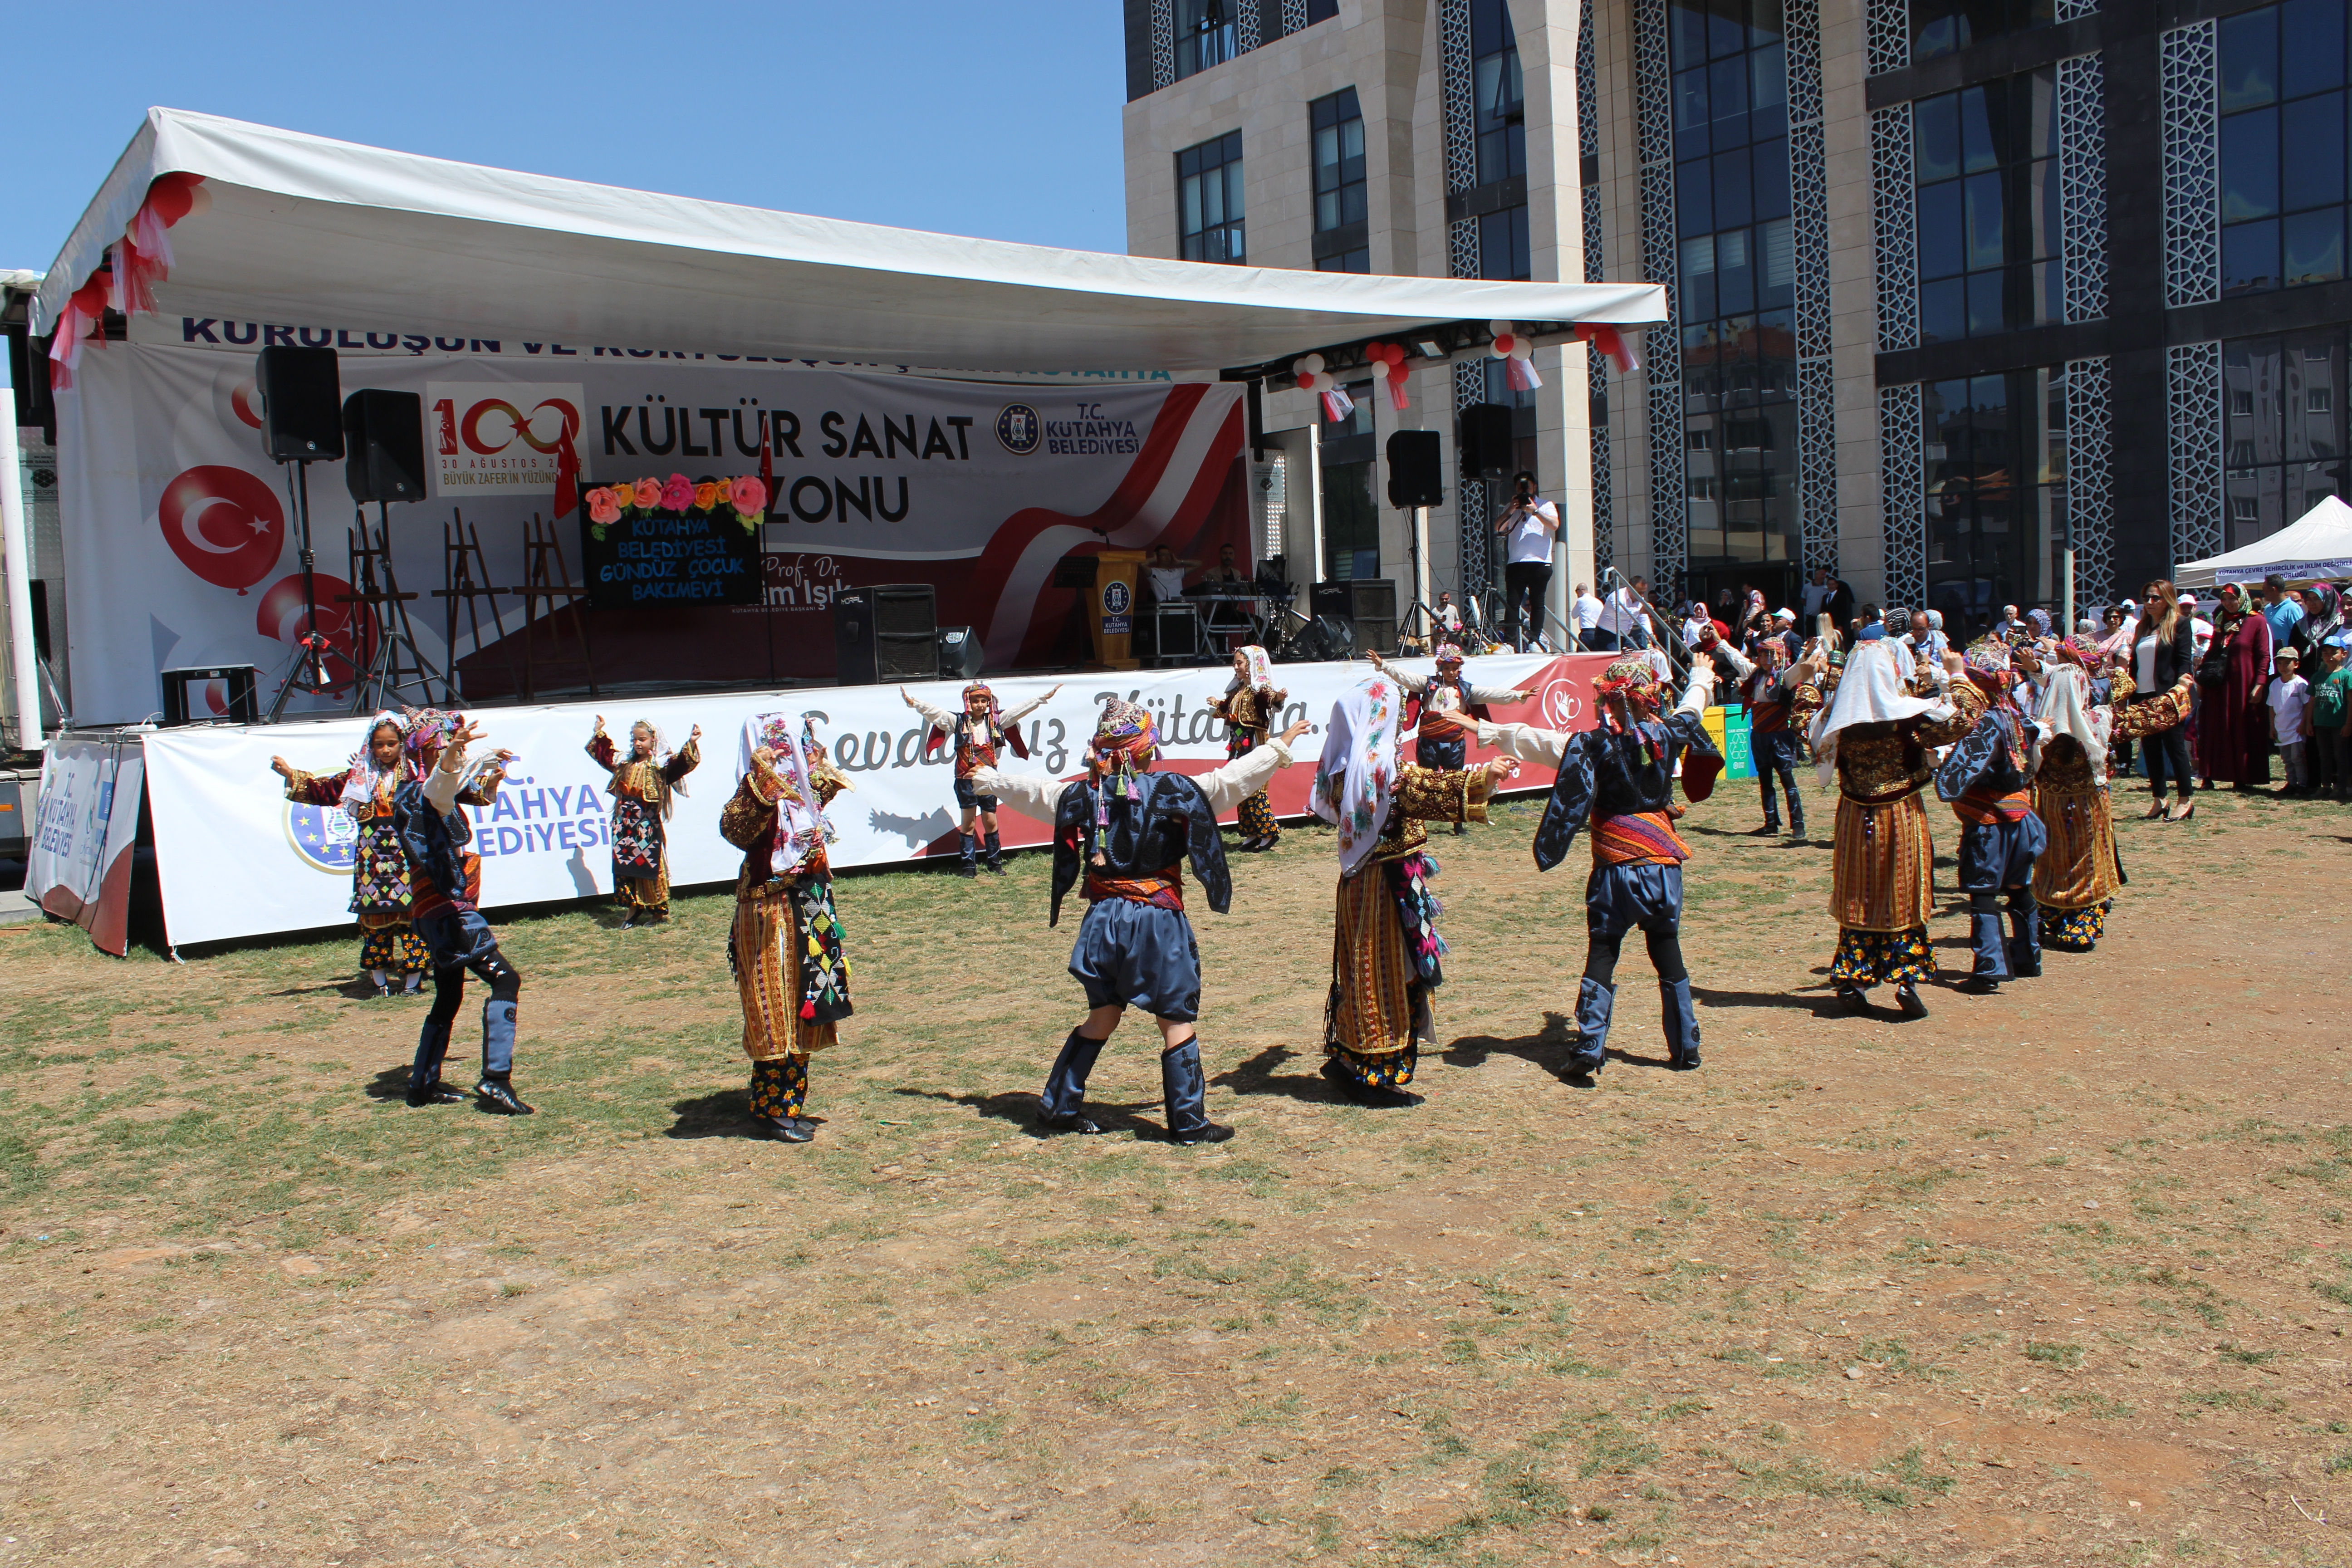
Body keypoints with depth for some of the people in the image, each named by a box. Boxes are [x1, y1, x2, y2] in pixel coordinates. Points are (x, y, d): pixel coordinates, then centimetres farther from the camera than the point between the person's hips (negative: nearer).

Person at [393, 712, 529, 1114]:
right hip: (448, 911, -11)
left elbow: (478, 795, 36)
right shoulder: (418, 794, -13)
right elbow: (439, 788, -39)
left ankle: (423, 1086, 26)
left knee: (449, 999, 19)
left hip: (441, 914, 11)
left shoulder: (443, 792, 15)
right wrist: (451, 756, -60)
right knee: (505, 979, -19)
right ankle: (495, 1079, -25)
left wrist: (491, 778, 15)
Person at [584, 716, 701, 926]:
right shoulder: (625, 763, 12)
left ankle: (659, 911, 11)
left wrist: (691, 744, -37)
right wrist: (600, 733, 28)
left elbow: (681, 764, -24)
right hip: (625, 823, 5)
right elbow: (604, 756, 27)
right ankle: (632, 908, 16)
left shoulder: (661, 765, -6)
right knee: (625, 865, 5)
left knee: (649, 866, 0)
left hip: (647, 824, -5)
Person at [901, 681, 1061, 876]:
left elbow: (1021, 709, 7)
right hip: (966, 779, -2)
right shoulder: (958, 721, 0)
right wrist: (913, 702, -20)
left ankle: (995, 864, 16)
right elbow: (934, 712, -8)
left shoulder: (996, 721, 6)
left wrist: (1043, 698, 5)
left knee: (990, 821, 6)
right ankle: (968, 866, 6)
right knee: (968, 823, 2)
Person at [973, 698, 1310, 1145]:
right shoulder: (1170, 791, -11)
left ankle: (1061, 1108, 24)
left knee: (1102, 1016, 19)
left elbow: (1034, 790, 16)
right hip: (1158, 921, -5)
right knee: (1177, 1022, 4)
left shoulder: (1084, 795, 1)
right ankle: (1189, 1122, 7)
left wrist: (988, 778, 35)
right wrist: (1280, 747, 1)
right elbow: (1231, 780, -10)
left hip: (1103, 920, 5)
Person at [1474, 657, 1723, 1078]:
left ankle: (1589, 1050, -4)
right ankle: (1685, 1048, 16)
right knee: (1667, 952, 12)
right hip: (1663, 866, 3)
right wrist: (1701, 677, 41)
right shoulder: (1667, 736, -1)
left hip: (1615, 870, -2)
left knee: (1601, 955, 2)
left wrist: (1489, 732, -4)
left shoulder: (1595, 745, -12)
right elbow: (1691, 710, 20)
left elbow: (1536, 741, -13)